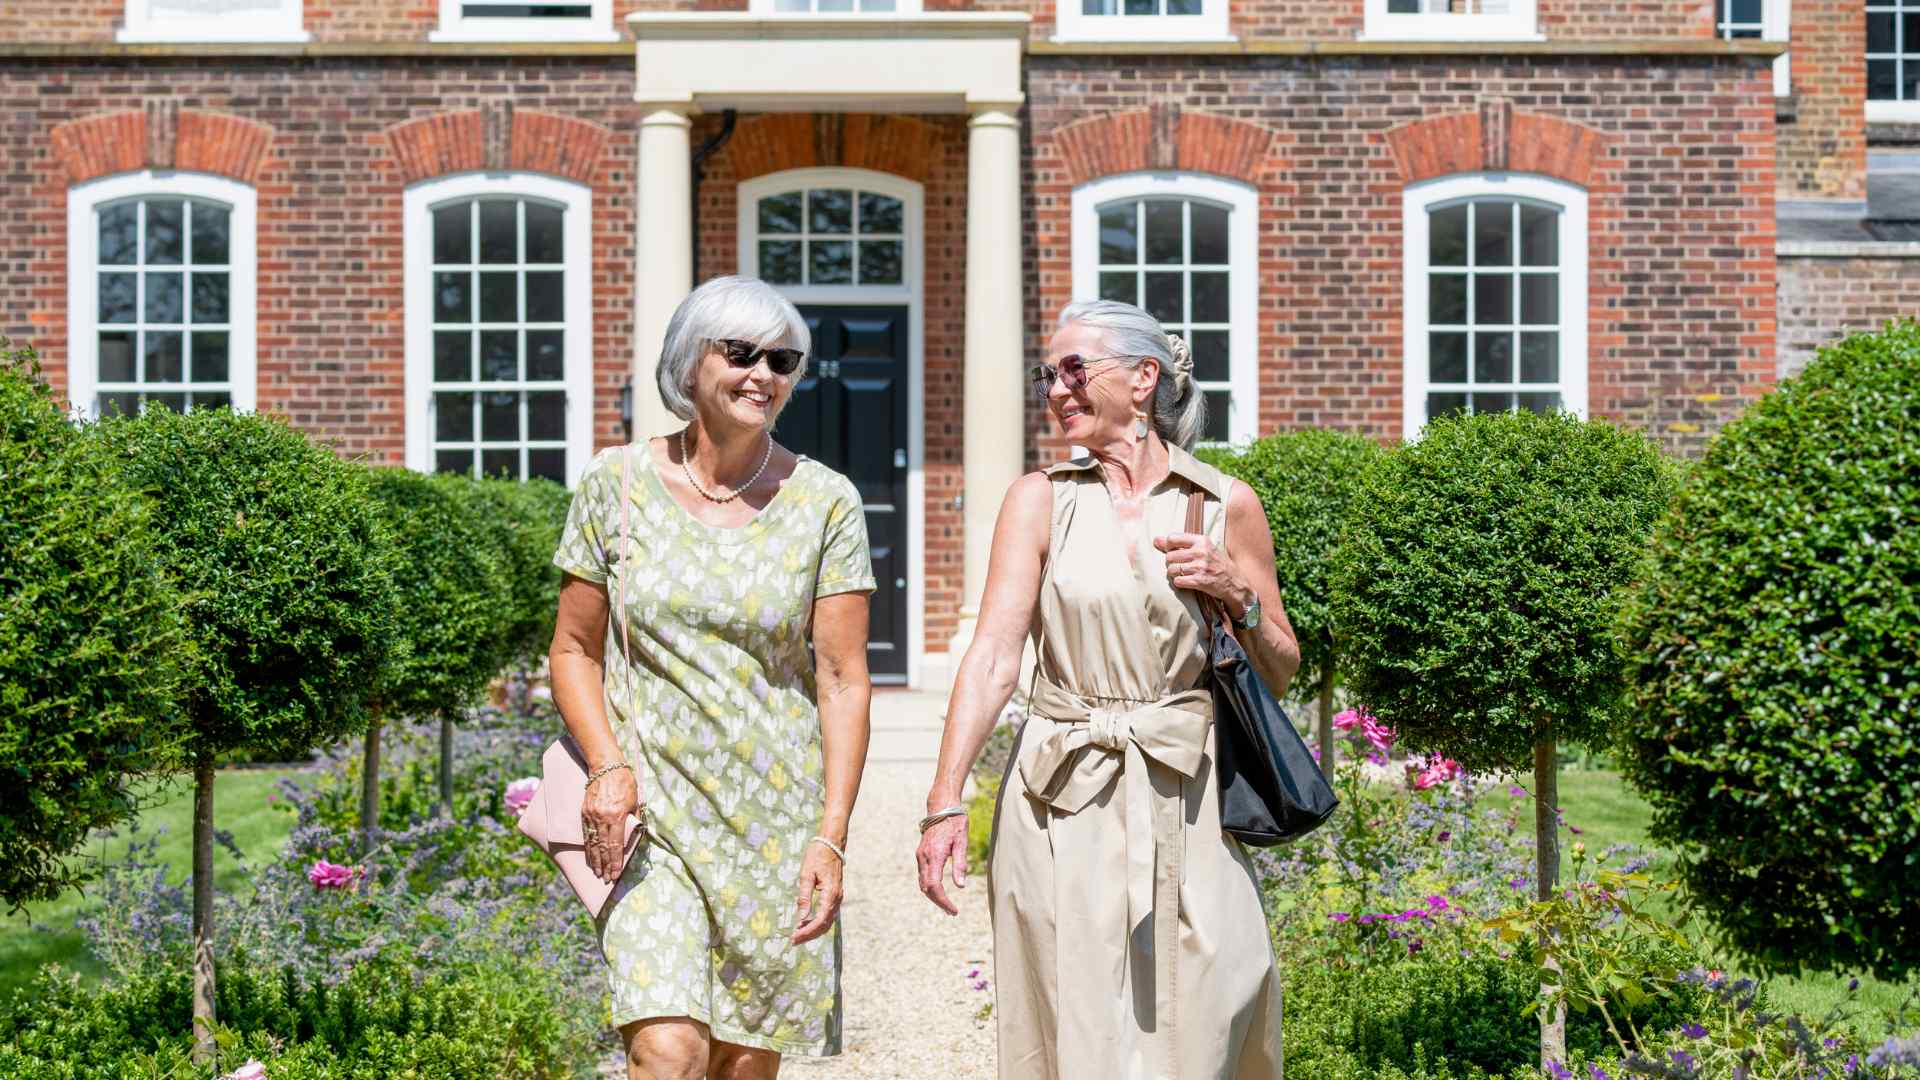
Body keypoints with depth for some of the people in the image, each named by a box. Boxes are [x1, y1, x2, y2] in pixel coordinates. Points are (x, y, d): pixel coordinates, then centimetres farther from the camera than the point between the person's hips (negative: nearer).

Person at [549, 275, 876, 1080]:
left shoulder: (825, 503, -1)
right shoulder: (617, 484, 1)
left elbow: (843, 680, -2)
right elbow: (574, 650, 7)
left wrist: (831, 836, -10)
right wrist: (606, 767, -10)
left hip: (777, 821, 1)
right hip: (651, 809, -1)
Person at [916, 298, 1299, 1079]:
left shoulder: (1226, 506, 5)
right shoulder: (1040, 501, 4)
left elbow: (1279, 670, 12)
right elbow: (995, 653, -6)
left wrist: (1238, 594, -7)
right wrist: (944, 802, -16)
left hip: (1186, 808, 0)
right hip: (1062, 808, 0)